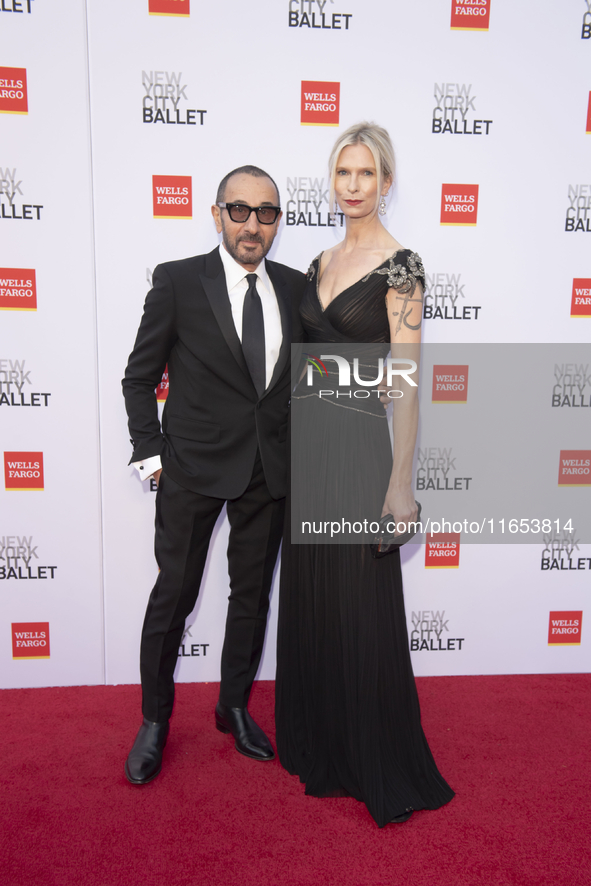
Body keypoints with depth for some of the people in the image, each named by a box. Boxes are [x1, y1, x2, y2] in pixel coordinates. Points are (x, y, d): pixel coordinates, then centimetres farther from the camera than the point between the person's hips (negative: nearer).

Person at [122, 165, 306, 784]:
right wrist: (151, 454, -6)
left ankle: (235, 707, 36)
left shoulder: (295, 287, 6)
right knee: (174, 594, 7)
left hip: (271, 470, 4)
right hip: (194, 466, -3)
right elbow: (139, 377, -1)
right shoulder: (177, 281, -4)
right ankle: (155, 721, 29)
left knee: (253, 593, 15)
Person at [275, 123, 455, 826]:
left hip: (357, 445, -7)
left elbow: (406, 381, -12)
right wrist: (295, 443, 14)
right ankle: (318, 746, 35)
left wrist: (401, 482, -15)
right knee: (308, 599, 14)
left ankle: (382, 769, 24)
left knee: (361, 609, 2)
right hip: (306, 442, 7)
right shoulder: (321, 263, 14)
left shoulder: (399, 265, -7)